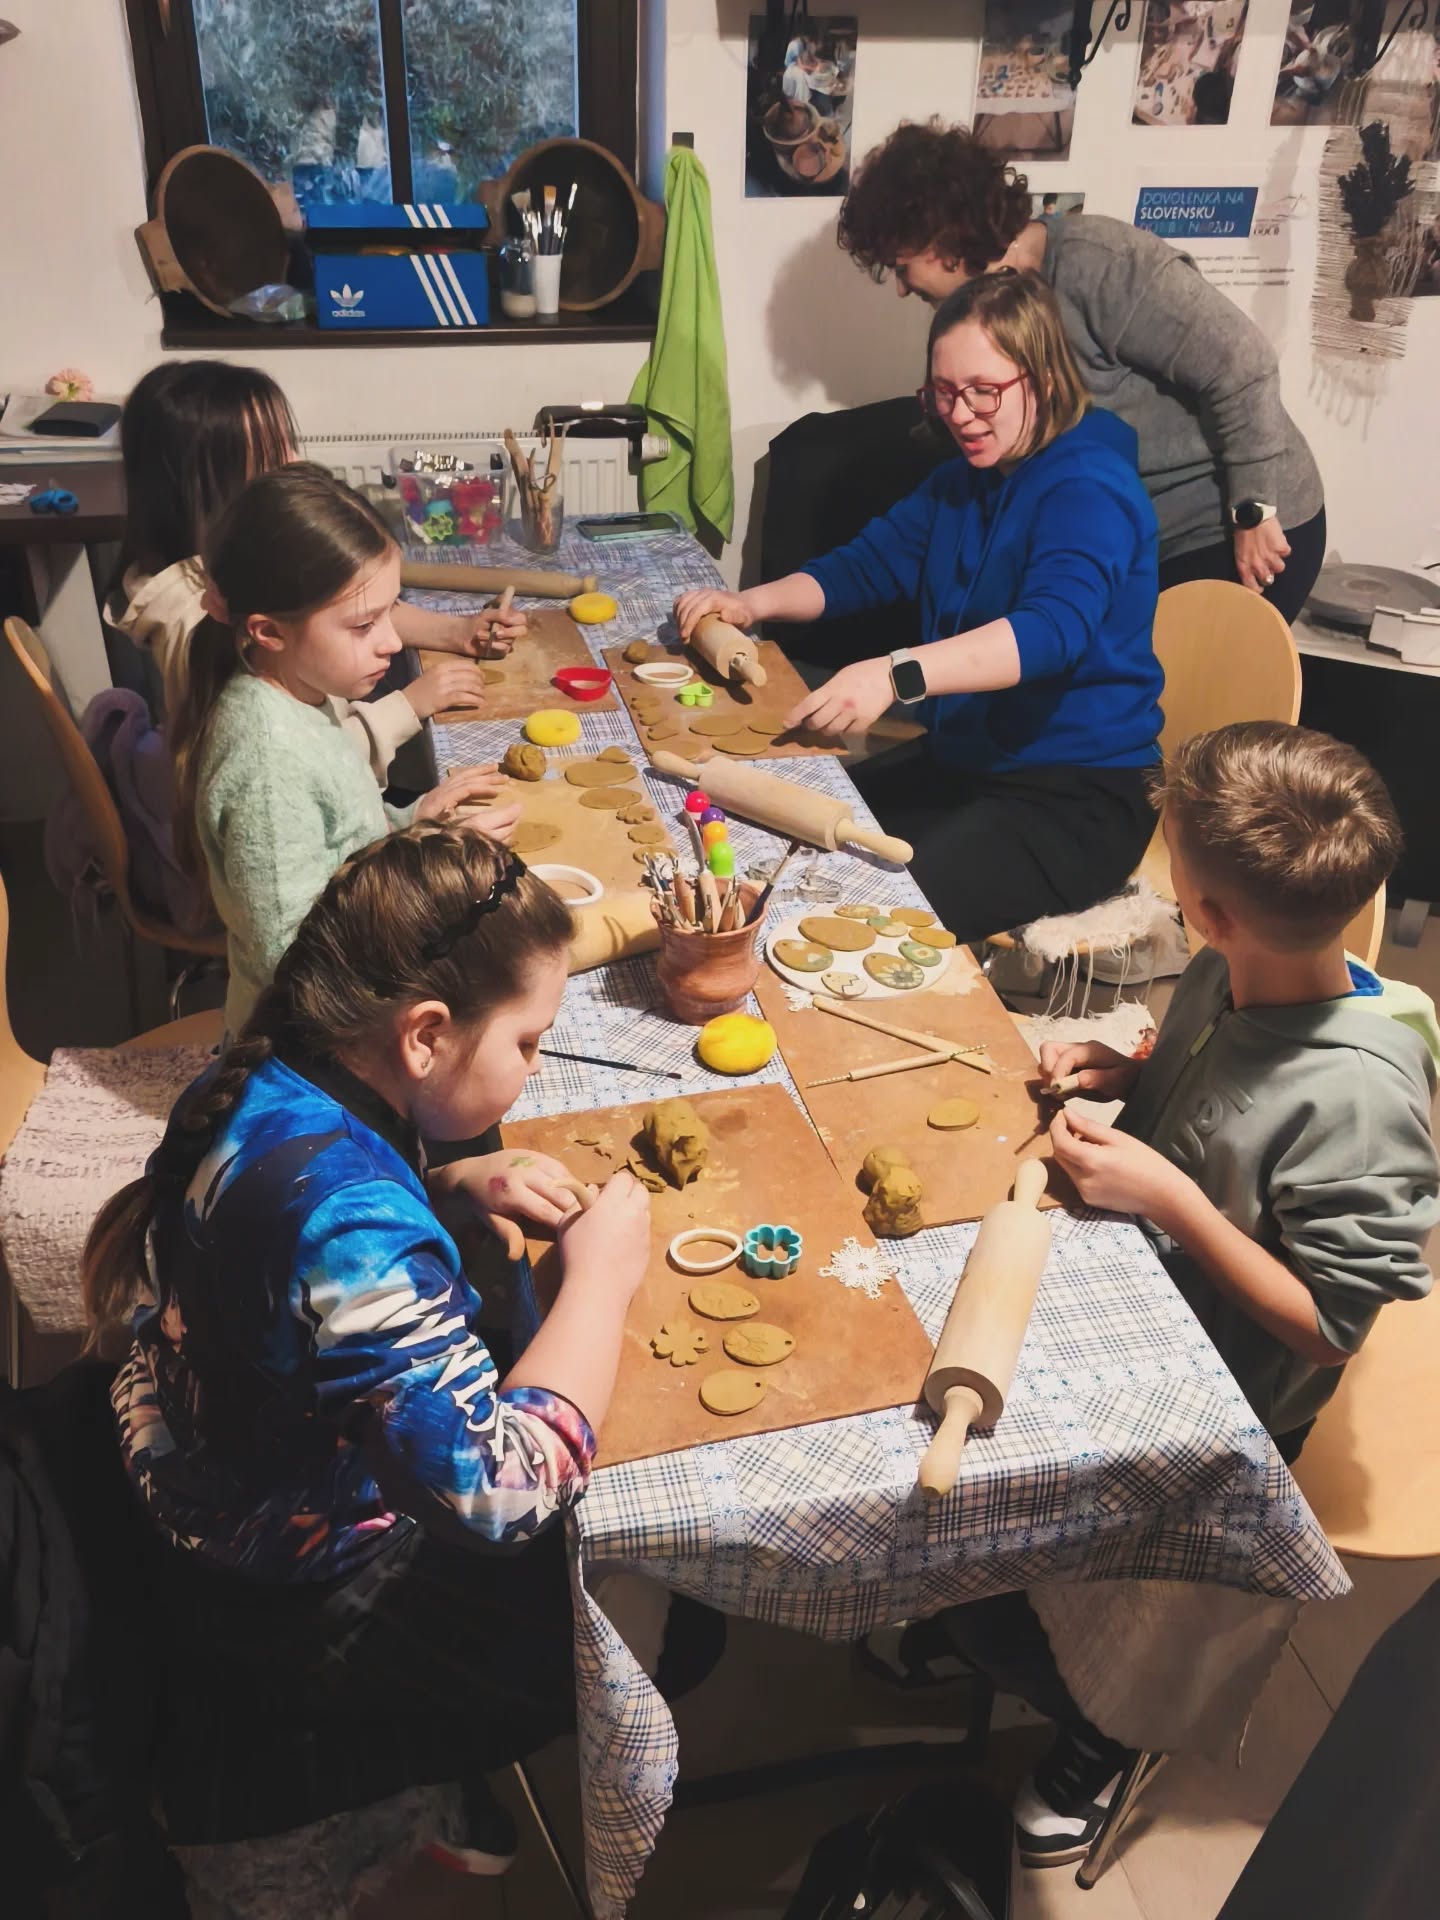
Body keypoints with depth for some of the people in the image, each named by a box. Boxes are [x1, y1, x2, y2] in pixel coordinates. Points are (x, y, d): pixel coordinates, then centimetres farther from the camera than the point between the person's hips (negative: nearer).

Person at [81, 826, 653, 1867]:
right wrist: (599, 1275, -27)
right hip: (301, 1609, -8)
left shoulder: (263, 1087, -13)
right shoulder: (352, 1227, -40)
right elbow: (498, 1490, -39)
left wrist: (454, 1185, -8)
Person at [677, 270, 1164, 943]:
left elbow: (1054, 627, -35)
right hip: (961, 762, 9)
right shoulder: (963, 481, 12)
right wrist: (753, 604, -3)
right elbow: (868, 563, 17)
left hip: (1078, 796, -8)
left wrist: (897, 675, -49)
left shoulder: (1089, 488, -17)